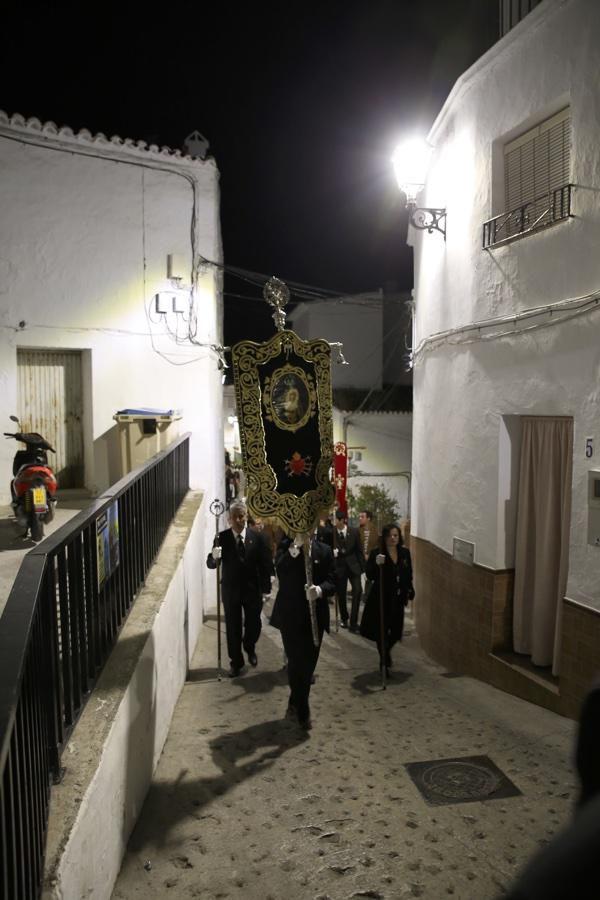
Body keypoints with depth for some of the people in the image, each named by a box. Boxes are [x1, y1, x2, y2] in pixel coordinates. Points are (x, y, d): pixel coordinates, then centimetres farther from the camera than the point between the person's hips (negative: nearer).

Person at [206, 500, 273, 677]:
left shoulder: (258, 537, -5)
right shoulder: (222, 537, -7)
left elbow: (266, 565, -2)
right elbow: (211, 564, -9)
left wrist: (266, 589, -7)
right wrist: (214, 557, -32)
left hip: (253, 590, 1)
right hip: (230, 590, 0)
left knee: (254, 625, 12)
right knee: (232, 628, 7)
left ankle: (250, 648, 43)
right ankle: (236, 663, 23)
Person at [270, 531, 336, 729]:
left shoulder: (324, 550, 3)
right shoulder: (285, 547, 0)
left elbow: (332, 581, -4)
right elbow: (280, 571, -19)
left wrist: (320, 590, -24)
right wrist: (296, 546, -25)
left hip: (315, 617, 2)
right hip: (290, 615, -2)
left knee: (308, 664, 9)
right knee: (296, 662, -1)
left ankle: (295, 706, 31)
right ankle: (302, 712, 17)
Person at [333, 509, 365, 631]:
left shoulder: (354, 532, -4)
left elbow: (359, 550, 2)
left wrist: (362, 566, 2)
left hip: (353, 565, 0)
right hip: (339, 567, 0)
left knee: (358, 590, -14)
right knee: (341, 594, 8)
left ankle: (353, 622, -7)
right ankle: (344, 619, 32)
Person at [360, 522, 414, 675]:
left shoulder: (405, 553, 3)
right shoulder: (376, 553, -11)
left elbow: (409, 575, 14)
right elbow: (370, 576, -16)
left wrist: (410, 591, 10)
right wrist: (376, 564, -32)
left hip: (398, 599, 4)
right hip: (381, 599, -4)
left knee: (396, 631, 10)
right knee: (381, 631, 0)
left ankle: (386, 651, 41)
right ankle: (384, 662, 20)